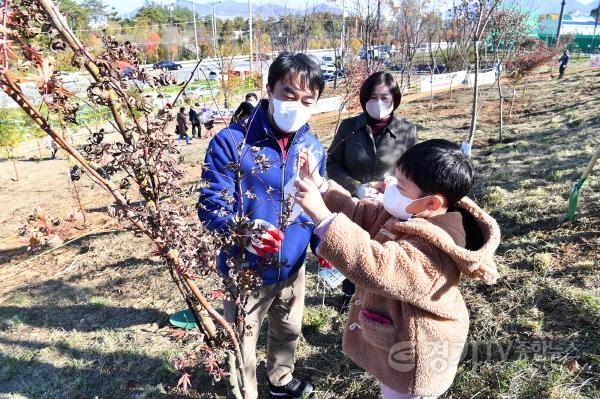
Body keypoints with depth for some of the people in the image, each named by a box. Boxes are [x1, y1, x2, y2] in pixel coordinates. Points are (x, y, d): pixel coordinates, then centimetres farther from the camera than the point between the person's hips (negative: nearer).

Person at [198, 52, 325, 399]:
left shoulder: (314, 149, -3)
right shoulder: (231, 141, -21)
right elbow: (211, 206, -23)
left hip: (294, 267, 6)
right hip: (246, 270, -5)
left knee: (289, 331, 29)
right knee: (241, 344, 16)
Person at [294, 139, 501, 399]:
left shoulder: (431, 252, -38)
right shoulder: (408, 213, -8)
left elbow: (374, 266, -51)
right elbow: (361, 213, -2)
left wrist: (323, 217, -53)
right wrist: (320, 185, -13)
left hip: (412, 357, -9)